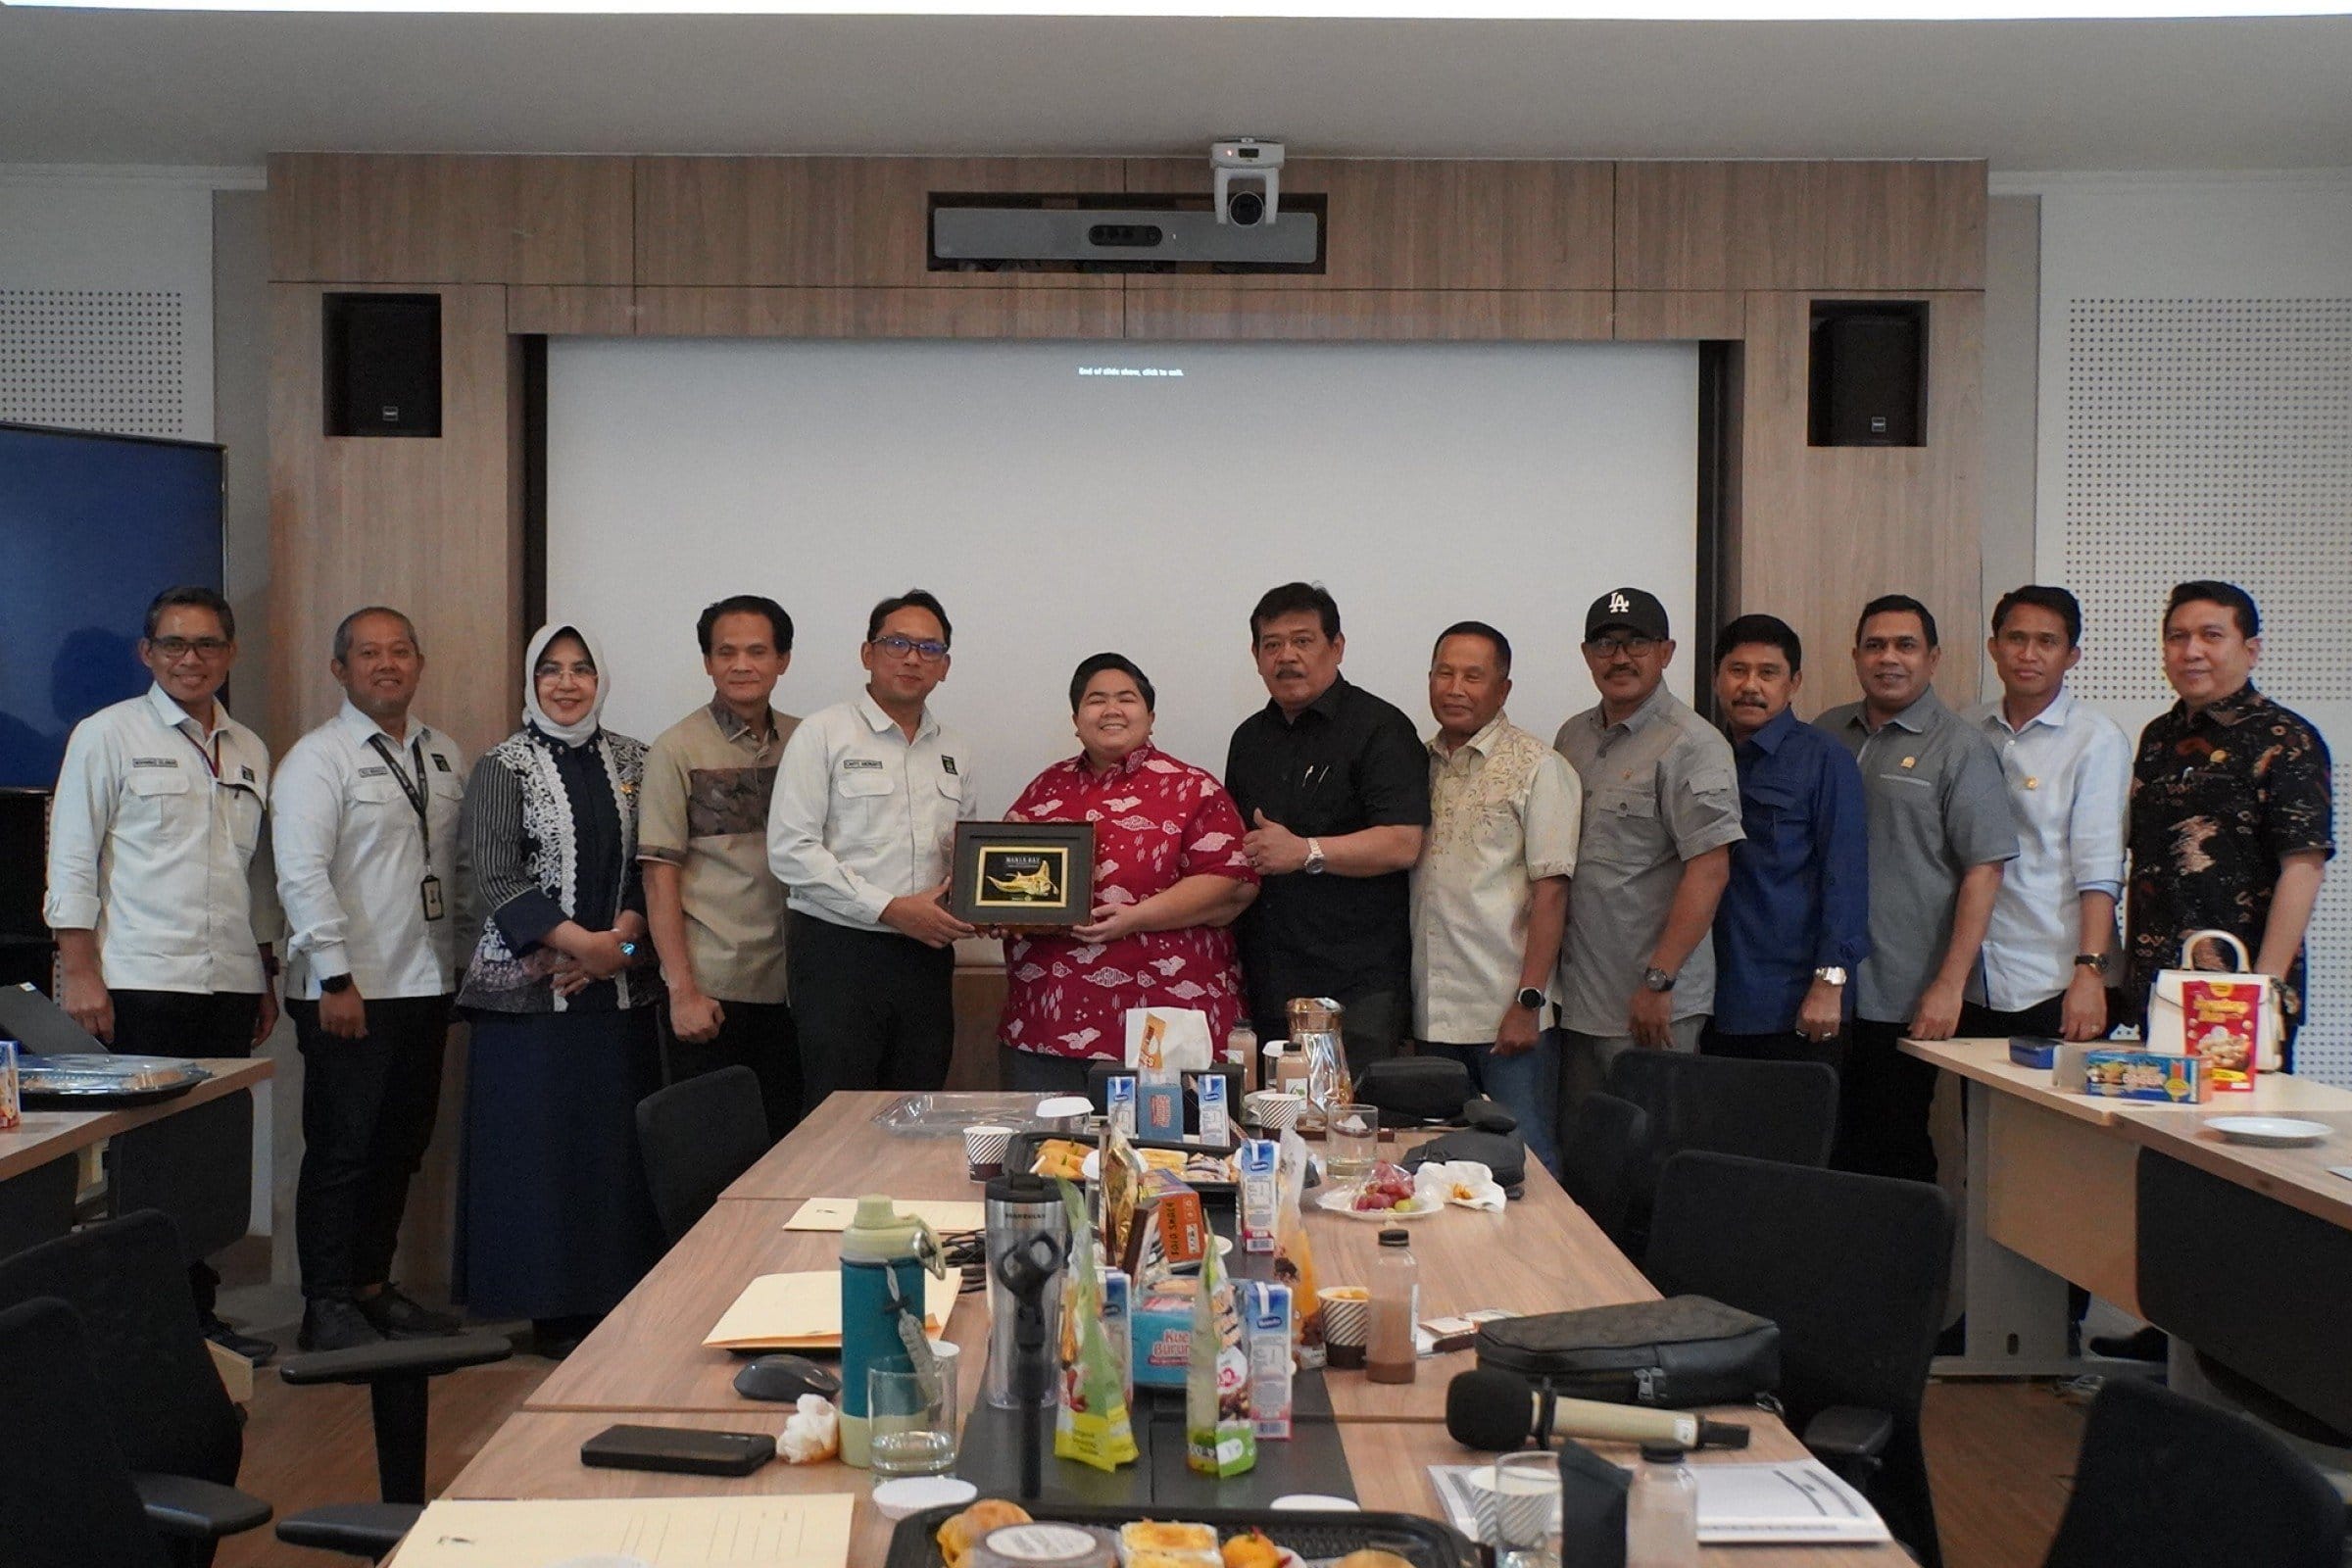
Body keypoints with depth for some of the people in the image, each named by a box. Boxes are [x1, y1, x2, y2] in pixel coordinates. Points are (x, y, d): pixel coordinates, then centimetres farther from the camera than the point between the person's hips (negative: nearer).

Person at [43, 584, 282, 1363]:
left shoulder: (249, 751, 15)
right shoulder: (108, 736, -1)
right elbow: (71, 860, -4)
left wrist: (267, 976, 18)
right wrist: (81, 972, -10)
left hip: (230, 984, 5)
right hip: (143, 984, -5)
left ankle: (198, 1314, 16)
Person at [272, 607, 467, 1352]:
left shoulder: (444, 756, 13)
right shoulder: (318, 758, -7)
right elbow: (302, 874, -13)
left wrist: (465, 963, 8)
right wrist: (336, 977, -18)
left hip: (427, 984, 6)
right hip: (351, 991, -6)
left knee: (402, 1147, 12)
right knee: (342, 1150, -1)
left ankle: (373, 1285, 24)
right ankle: (326, 1306, 8)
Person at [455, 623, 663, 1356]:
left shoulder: (632, 763, 10)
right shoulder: (503, 767, 1)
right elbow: (496, 879, -8)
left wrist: (620, 940, -11)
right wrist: (586, 943, -13)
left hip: (618, 987, 3)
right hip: (529, 989, -3)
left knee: (617, 1142, 1)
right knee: (538, 1143, -2)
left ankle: (615, 1297, 10)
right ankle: (553, 1308, 7)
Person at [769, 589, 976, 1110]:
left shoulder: (953, 753, 16)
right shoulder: (825, 734, -1)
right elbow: (791, 851, -10)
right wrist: (890, 908, -15)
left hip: (927, 954, 5)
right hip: (840, 952, -5)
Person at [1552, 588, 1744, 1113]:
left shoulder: (1690, 745, -10)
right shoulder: (1572, 737, 13)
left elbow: (1710, 869, -17)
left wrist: (1659, 981, -19)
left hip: (1649, 1008, -7)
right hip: (1574, 998, 7)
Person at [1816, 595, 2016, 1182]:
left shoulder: (1960, 748, -2)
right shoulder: (1827, 733, 12)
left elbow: (1984, 870, -8)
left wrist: (1950, 985, -14)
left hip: (1903, 1000, -4)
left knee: (1892, 1156, 2)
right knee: (1829, 1150, 5)